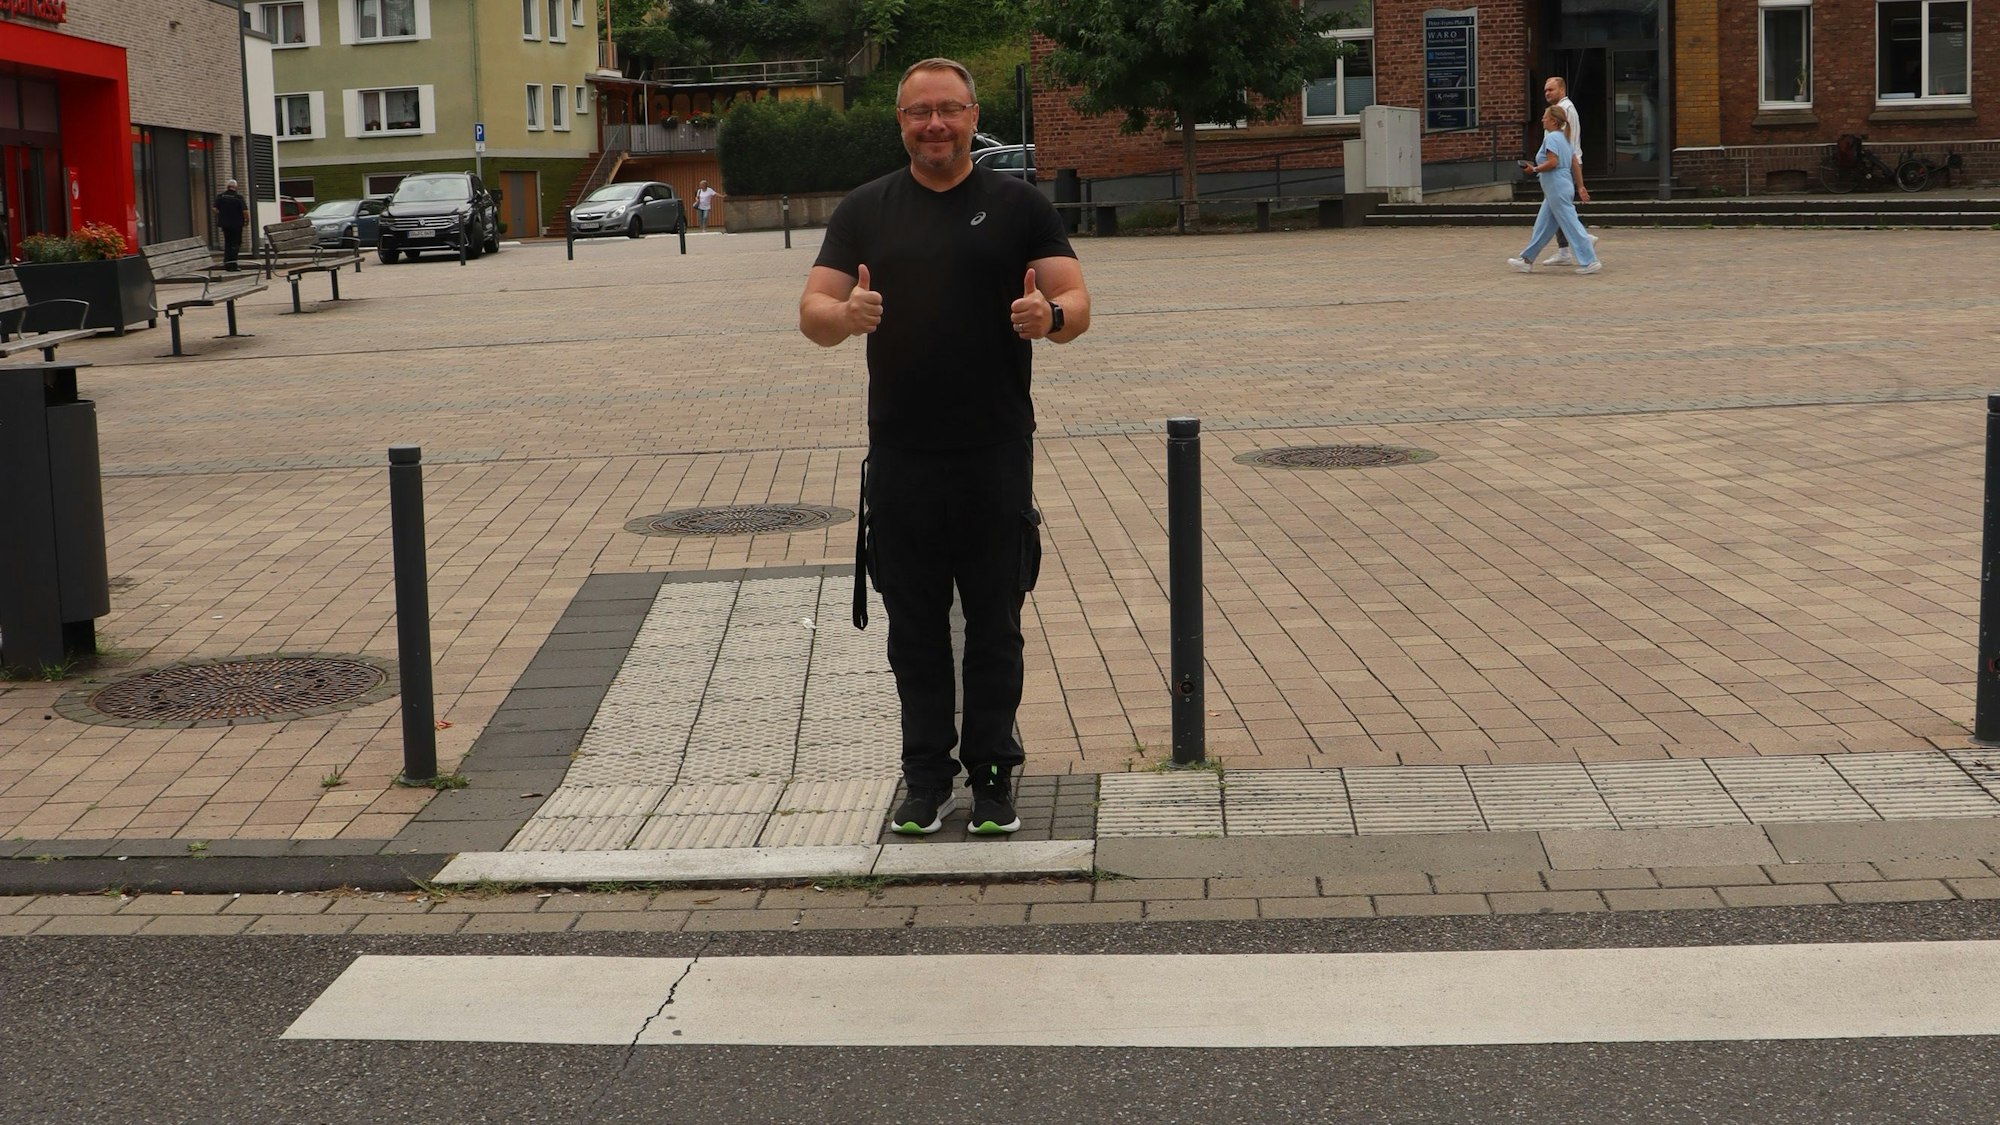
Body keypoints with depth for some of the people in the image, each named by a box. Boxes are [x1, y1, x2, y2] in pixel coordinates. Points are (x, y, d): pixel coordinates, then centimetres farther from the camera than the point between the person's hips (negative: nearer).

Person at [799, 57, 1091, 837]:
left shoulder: (1018, 206, 5)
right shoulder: (865, 210, 9)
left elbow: (1076, 299, -1)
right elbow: (812, 313, 3)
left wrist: (1051, 317, -25)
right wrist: (845, 316, -22)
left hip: (995, 452, -1)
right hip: (900, 455, 2)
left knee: (994, 625, 4)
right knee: (915, 627, 7)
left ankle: (992, 775, 15)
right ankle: (927, 778, 17)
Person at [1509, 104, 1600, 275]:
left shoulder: (1551, 138, -14)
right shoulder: (1564, 137, 15)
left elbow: (1552, 162, -24)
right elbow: (1575, 163, 16)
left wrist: (1534, 169, -11)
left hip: (1557, 189, -10)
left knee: (1571, 225, -7)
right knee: (1542, 226, 13)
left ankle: (1589, 261, -6)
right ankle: (1527, 260, 18)